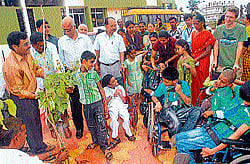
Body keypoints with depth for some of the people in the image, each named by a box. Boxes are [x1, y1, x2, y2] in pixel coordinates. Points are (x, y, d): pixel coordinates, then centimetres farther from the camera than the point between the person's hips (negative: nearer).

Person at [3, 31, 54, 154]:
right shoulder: (11, 66, -28)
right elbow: (17, 90, -21)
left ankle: (40, 145, 41)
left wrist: (43, 73, -4)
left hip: (32, 95, 8)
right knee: (29, 124, 8)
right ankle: (37, 150, 28)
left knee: (36, 121, 21)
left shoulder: (27, 54, -4)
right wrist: (35, 96, -22)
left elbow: (35, 69, 14)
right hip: (21, 99, -8)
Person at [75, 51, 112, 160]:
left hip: (97, 103, -2)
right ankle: (95, 142, 39)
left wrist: (105, 104, 2)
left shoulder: (94, 73, -4)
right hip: (86, 105, 2)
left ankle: (104, 147, 13)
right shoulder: (76, 75, -1)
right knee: (91, 126, 17)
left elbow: (100, 89, 1)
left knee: (101, 125, -1)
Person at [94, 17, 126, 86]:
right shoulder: (99, 37, 3)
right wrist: (96, 64, 7)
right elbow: (97, 52, 8)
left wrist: (122, 64, -5)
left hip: (116, 65, 0)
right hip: (103, 66, 1)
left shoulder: (119, 37, 2)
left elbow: (121, 52, 4)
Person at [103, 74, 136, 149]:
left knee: (126, 118, -24)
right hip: (112, 107, -1)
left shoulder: (120, 87, 9)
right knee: (114, 119, -29)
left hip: (122, 105, 1)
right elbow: (105, 102, -2)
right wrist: (113, 95, -9)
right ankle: (115, 138, -13)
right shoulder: (105, 90, 3)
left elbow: (124, 101, 7)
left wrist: (120, 94, -10)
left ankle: (128, 133, 3)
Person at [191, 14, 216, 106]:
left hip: (203, 61, -5)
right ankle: (194, 104, 19)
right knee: (194, 83, 7)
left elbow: (207, 51, -10)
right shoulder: (193, 33, 13)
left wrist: (196, 59, -15)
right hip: (194, 62, 6)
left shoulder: (207, 34, -6)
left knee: (201, 83, -1)